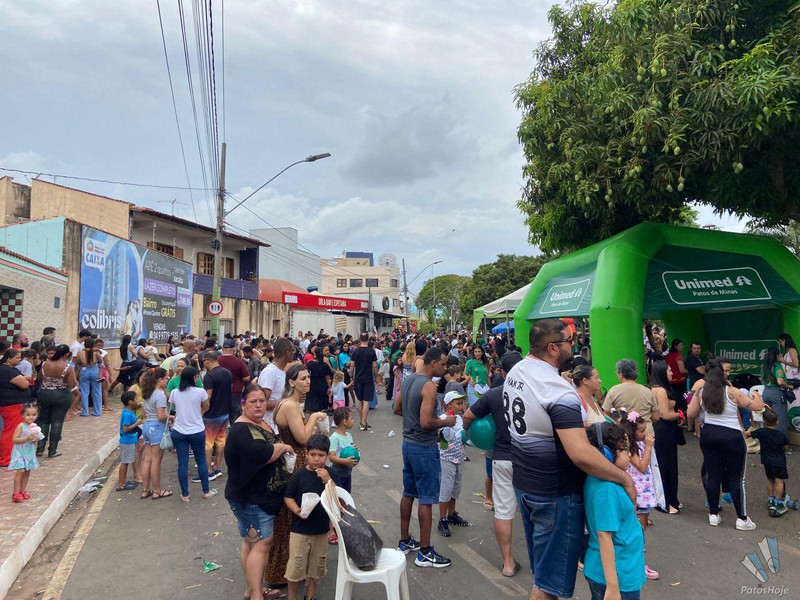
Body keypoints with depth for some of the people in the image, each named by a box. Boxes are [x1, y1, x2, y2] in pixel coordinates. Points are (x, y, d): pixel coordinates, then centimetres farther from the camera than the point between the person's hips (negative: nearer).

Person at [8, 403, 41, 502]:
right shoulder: (21, 426, -14)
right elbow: (14, 439, -17)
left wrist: (36, 439, -6)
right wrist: (27, 439, -27)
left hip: (30, 453, 6)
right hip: (20, 452, -6)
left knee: (27, 472, 10)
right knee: (20, 471, -13)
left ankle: (22, 491, 22)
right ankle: (16, 493, -5)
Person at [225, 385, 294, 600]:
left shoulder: (261, 425, 10)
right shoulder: (242, 430, -21)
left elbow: (272, 450, 24)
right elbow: (263, 453, -34)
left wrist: (279, 448, 4)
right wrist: (282, 447, -18)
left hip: (261, 496, 10)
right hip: (251, 499, -10)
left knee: (252, 543, 17)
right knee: (262, 543, -7)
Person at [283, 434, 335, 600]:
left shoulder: (329, 474, -4)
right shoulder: (299, 475, -10)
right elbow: (288, 497, -5)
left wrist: (327, 480, -25)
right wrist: (297, 511, -22)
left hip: (321, 529, 3)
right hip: (300, 528, -2)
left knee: (316, 565, 16)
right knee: (296, 564, 6)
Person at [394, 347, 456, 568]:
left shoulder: (408, 380, 6)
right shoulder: (429, 386, -21)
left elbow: (397, 409, 17)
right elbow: (426, 422, -28)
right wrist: (445, 422, -12)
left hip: (408, 443, 9)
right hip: (424, 448, -9)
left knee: (408, 493, 18)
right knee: (426, 499, 1)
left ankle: (405, 541, 31)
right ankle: (425, 553, 10)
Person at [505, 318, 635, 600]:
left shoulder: (515, 371, 1)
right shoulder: (558, 391, -27)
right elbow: (581, 455, -33)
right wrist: (625, 479, -20)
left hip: (523, 483, 9)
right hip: (555, 494, -8)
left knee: (540, 565, 26)